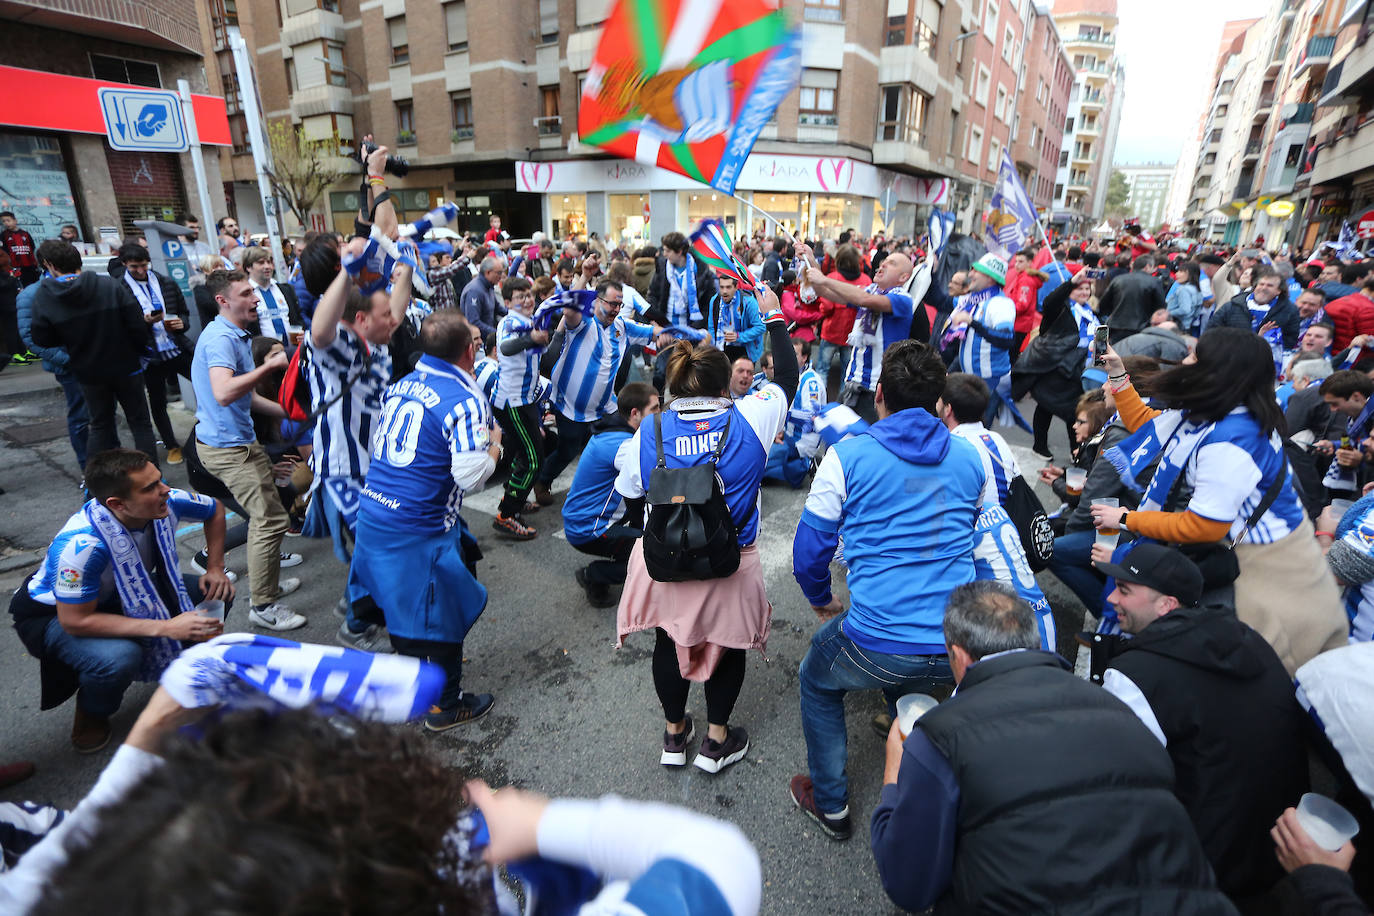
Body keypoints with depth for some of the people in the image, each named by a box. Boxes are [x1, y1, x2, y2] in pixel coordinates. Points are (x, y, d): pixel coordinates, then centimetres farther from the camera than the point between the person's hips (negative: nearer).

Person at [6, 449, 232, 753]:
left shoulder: (167, 501, -24)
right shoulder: (81, 545, -40)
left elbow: (215, 510, -2)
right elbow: (75, 621, -32)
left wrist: (216, 568, -10)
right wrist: (167, 627, -36)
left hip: (126, 592, 5)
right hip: (54, 614, -5)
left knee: (218, 594, -14)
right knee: (120, 658, -34)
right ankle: (91, 713, 0)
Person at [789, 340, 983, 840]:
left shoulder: (847, 456, -6)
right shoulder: (971, 457, 7)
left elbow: (809, 553, -1)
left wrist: (824, 602, 18)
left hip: (875, 644, -4)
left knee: (817, 685, 27)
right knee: (906, 683, 38)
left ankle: (830, 805, 37)